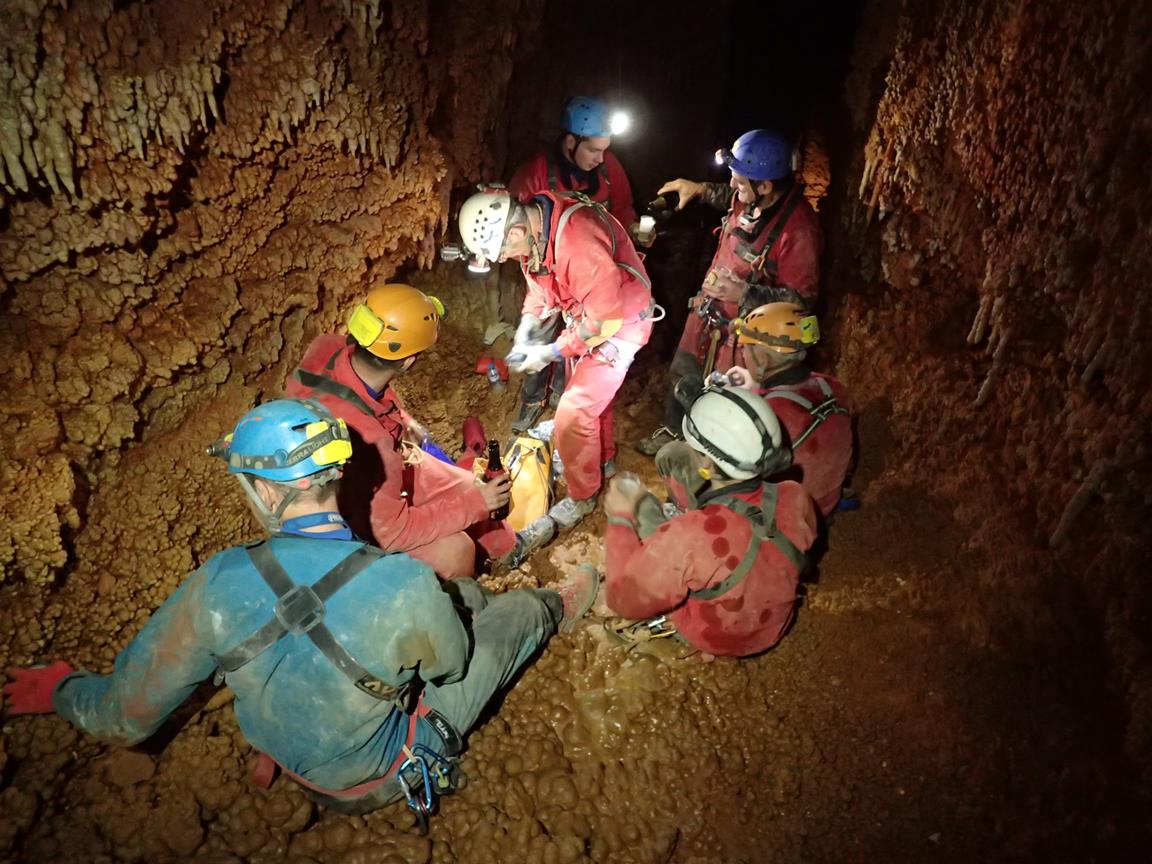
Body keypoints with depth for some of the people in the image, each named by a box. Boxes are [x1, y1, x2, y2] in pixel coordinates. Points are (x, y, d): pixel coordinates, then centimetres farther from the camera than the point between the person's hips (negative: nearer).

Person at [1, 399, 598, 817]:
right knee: (511, 616, 18)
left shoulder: (217, 586, -30)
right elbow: (453, 664, -15)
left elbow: (125, 718, -16)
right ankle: (555, 609, 51)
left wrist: (61, 690, 6)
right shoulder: (407, 585, -38)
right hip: (388, 771, -3)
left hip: (295, 764, 3)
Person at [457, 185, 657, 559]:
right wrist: (527, 329, -4)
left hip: (620, 321, -9)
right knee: (591, 392, 23)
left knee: (573, 411, -9)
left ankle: (581, 497, 12)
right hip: (588, 315, 9)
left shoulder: (578, 241, -37)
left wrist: (551, 352, -23)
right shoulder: (531, 226, -8)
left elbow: (607, 317, -31)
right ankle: (603, 460, 48)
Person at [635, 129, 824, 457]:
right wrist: (701, 190, 3)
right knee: (683, 374, 25)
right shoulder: (751, 197, -11)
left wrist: (745, 294, -34)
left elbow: (802, 299, -26)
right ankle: (672, 430, 52)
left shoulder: (799, 229, -31)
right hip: (708, 307, 8)